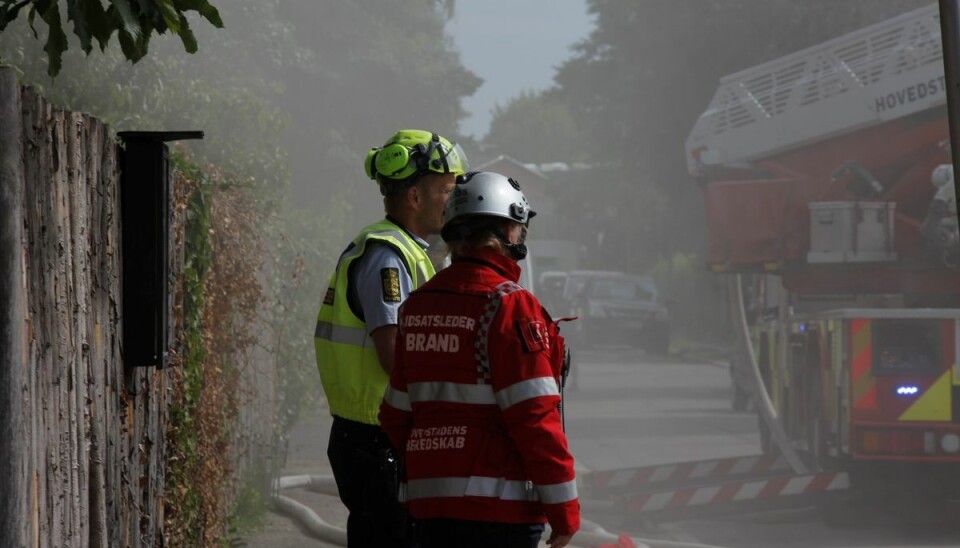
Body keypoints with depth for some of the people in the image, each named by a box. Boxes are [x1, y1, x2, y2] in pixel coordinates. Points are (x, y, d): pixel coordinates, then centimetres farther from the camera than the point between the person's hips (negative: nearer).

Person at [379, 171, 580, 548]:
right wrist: (564, 507, -10)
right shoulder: (507, 305, -11)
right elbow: (534, 416, -15)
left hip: (429, 502, 7)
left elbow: (396, 412, 15)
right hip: (500, 503, -7)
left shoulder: (417, 305, 12)